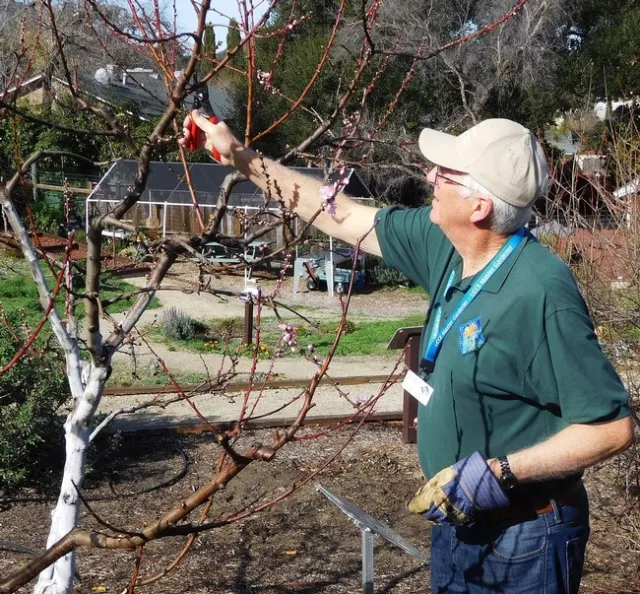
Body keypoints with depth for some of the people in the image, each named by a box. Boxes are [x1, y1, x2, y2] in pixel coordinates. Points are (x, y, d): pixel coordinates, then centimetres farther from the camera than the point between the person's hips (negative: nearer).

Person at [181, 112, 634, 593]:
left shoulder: (541, 293, -28)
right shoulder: (446, 246, -4)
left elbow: (613, 427, -25)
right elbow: (345, 218, 5)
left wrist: (498, 474, -29)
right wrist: (243, 158, 7)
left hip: (523, 539, -7)